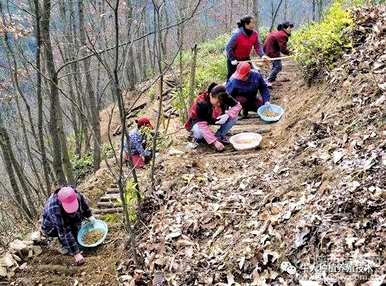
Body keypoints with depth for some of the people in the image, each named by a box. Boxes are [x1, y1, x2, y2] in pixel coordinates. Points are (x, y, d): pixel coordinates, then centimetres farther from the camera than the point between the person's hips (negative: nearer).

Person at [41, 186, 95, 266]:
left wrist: (89, 215, -10)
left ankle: (76, 240, -2)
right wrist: (76, 253, -42)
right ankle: (66, 247, -8)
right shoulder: (55, 209, -42)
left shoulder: (75, 195, -28)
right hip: (51, 228, -6)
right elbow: (65, 233, -42)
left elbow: (83, 203, -3)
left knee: (78, 214, -15)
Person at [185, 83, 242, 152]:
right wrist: (215, 142, -50)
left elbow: (238, 105, -19)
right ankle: (198, 137, -2)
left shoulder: (224, 97, -24)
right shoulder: (201, 103, -37)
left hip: (215, 119, 5)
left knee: (234, 116, -19)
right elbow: (203, 126, -42)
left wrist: (228, 115, -39)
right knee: (200, 131, -39)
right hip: (198, 121, -5)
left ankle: (219, 136, -3)